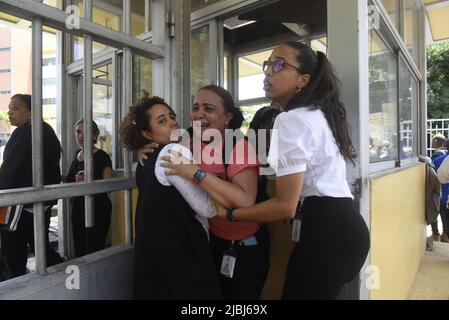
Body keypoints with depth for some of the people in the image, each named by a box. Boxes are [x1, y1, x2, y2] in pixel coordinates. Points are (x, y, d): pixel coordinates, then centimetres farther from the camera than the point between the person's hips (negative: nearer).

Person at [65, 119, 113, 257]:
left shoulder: (101, 156, -13)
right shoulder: (77, 154, 9)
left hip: (97, 211, -8)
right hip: (77, 210, 8)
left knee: (93, 251, -4)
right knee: (79, 251, 16)